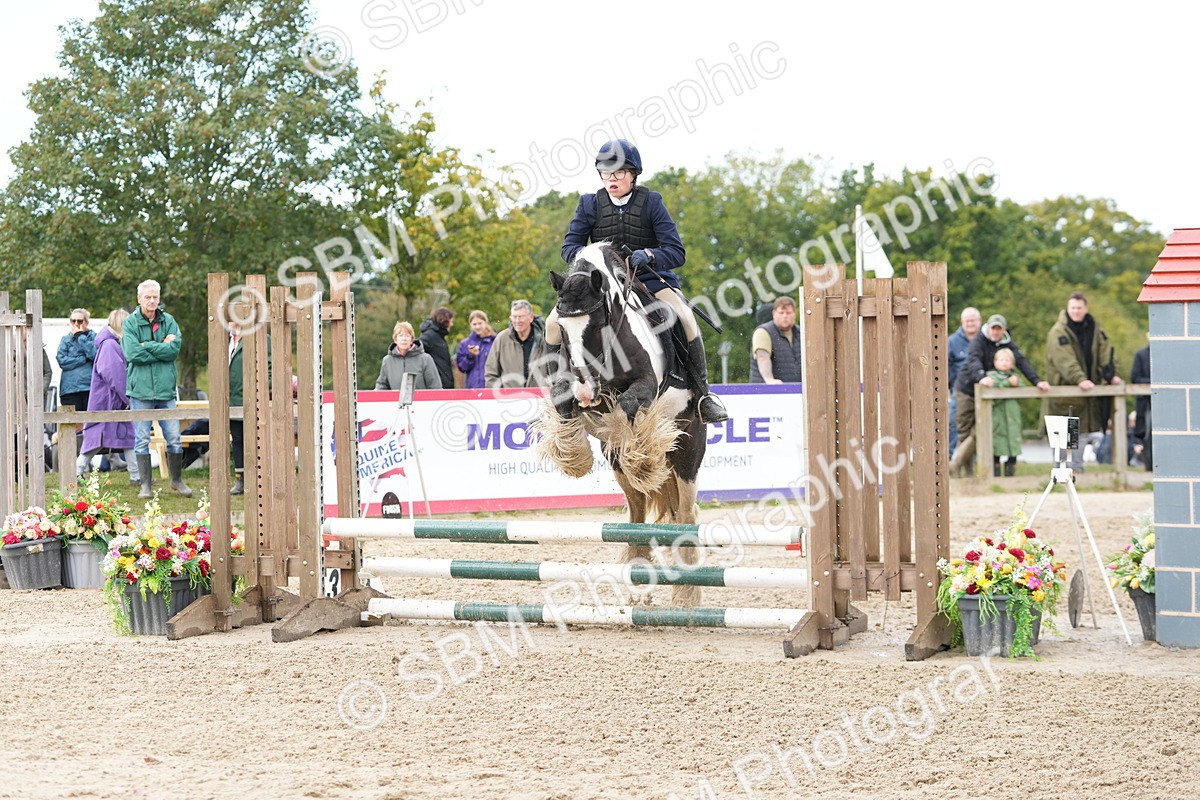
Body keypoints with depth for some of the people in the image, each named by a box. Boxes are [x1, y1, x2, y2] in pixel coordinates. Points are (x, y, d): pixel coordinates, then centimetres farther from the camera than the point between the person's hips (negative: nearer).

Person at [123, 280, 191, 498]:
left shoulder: (168, 321, 8)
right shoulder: (130, 323, 1)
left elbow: (174, 349, -6)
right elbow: (132, 353, -12)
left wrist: (147, 346, -11)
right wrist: (162, 348, -8)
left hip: (166, 389, 2)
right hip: (140, 388, -2)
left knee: (174, 438, 4)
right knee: (142, 439, 0)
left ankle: (177, 480, 20)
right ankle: (146, 484, 8)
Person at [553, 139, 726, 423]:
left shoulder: (651, 202, -4)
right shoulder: (590, 204, 2)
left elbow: (676, 252, -9)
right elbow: (569, 246, 2)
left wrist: (649, 256, -31)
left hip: (647, 277, -2)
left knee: (686, 318, -28)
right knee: (554, 324, -19)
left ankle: (703, 394, -17)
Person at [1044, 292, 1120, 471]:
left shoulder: (1095, 330, 8)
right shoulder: (1058, 332, -11)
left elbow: (1106, 353, 4)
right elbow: (1065, 361, -22)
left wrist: (1111, 374, -13)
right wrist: (1080, 379, -33)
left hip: (1088, 387, 5)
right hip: (1063, 387, -5)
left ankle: (1077, 466, 16)